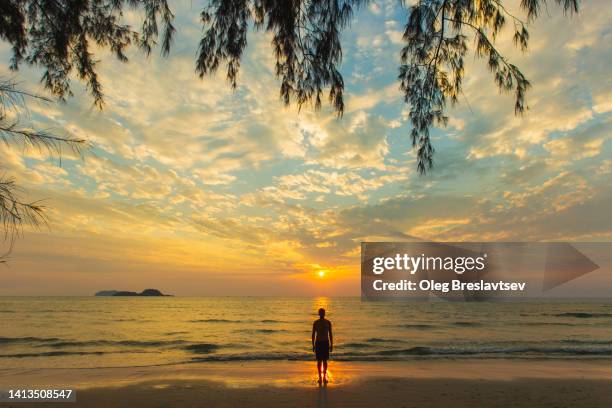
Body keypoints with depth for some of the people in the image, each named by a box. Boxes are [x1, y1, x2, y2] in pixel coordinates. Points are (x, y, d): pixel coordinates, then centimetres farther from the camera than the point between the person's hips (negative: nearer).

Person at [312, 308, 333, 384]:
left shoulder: (328, 322, 0)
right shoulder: (315, 323, -2)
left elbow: (330, 334, 4)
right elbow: (313, 334, 1)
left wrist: (331, 345, 0)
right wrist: (313, 345, -3)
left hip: (326, 343, 1)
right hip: (318, 343, -1)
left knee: (325, 361, 4)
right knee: (319, 361, 1)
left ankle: (325, 377, 21)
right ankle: (320, 377, 13)